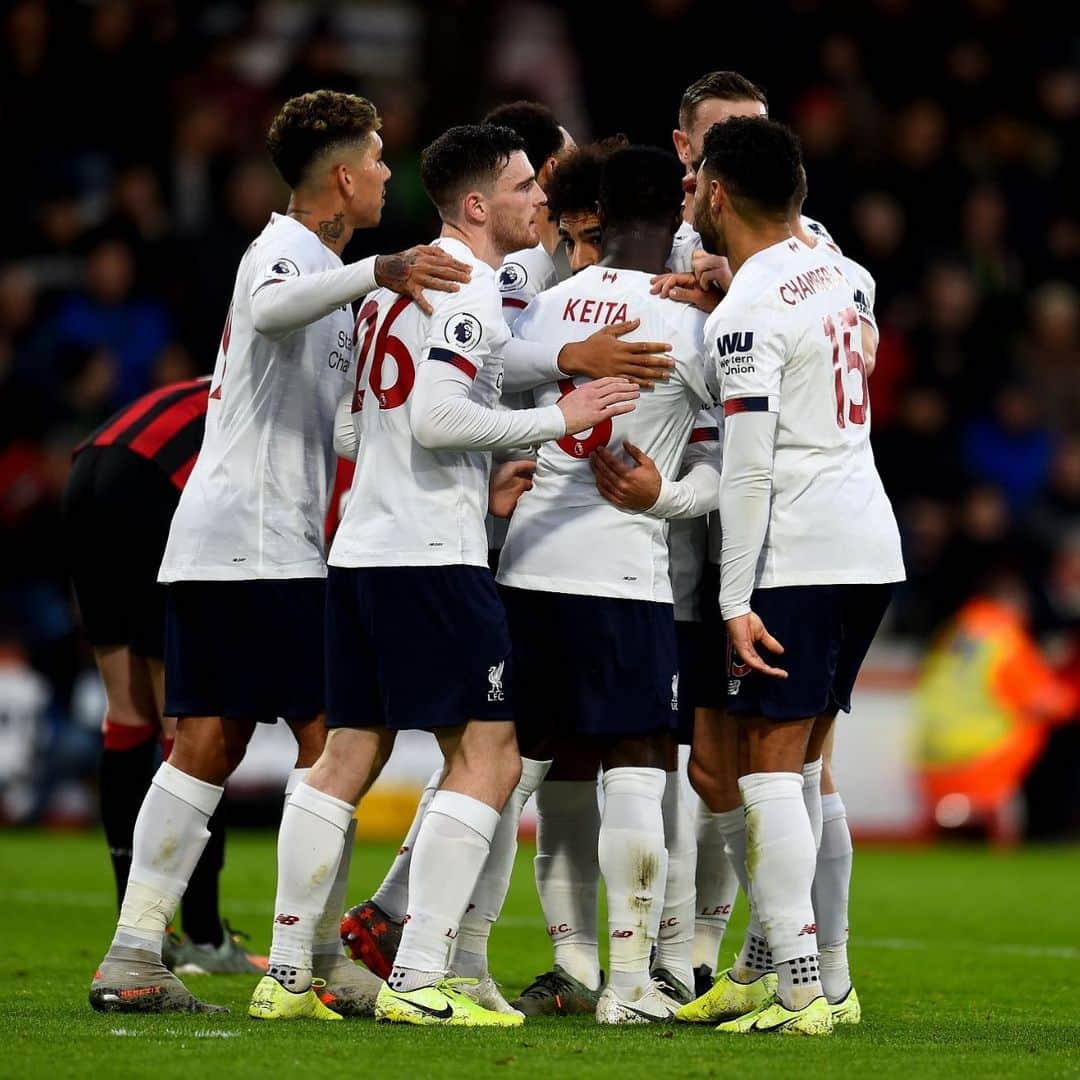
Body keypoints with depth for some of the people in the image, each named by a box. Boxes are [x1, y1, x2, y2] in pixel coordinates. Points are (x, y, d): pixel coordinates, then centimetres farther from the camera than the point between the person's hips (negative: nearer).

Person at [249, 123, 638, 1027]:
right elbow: (437, 417, -22)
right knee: (489, 758, -6)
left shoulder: (395, 276, 17)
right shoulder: (470, 290, -11)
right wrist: (559, 419, -14)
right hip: (432, 554, -9)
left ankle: (286, 973, 11)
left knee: (348, 757, 11)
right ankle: (418, 980, -12)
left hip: (362, 544, 9)